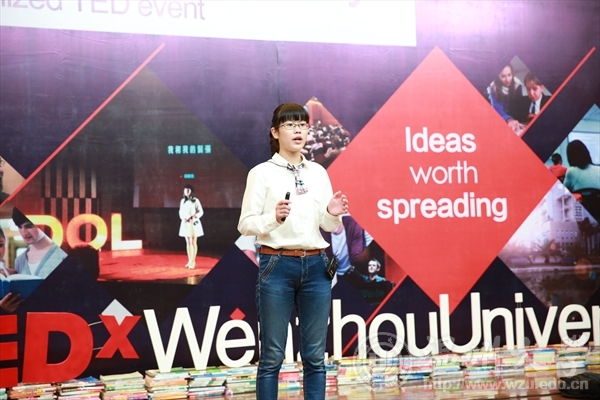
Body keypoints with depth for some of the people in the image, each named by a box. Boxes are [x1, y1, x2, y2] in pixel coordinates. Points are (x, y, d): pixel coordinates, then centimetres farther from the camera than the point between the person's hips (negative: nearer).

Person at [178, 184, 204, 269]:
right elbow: (181, 211, 15)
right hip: (185, 223, 5)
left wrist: (194, 216, -20)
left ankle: (193, 261, 0)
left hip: (193, 223, -5)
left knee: (193, 242, -3)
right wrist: (183, 218, -5)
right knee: (188, 243, 8)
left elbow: (201, 211, -5)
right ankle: (189, 261, 15)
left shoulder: (195, 200, -5)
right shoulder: (182, 201, 10)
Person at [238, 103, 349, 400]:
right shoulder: (262, 172, -2)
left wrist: (333, 214, -10)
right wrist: (273, 218, -22)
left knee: (315, 355, 9)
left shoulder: (318, 172, 10)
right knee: (272, 355, 3)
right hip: (277, 266, -4)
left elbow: (330, 227, 11)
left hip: (316, 267, 4)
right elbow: (245, 224, -5)